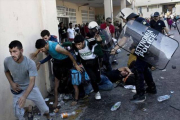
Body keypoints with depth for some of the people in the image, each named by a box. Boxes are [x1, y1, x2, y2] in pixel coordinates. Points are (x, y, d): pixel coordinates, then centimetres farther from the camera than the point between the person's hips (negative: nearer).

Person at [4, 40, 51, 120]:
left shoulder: (30, 63, -29)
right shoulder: (7, 61, -19)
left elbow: (32, 81, -33)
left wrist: (24, 96, -46)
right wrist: (11, 83, -11)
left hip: (30, 88, -1)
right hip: (17, 90, 2)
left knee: (44, 108, 8)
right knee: (18, 113, 2)